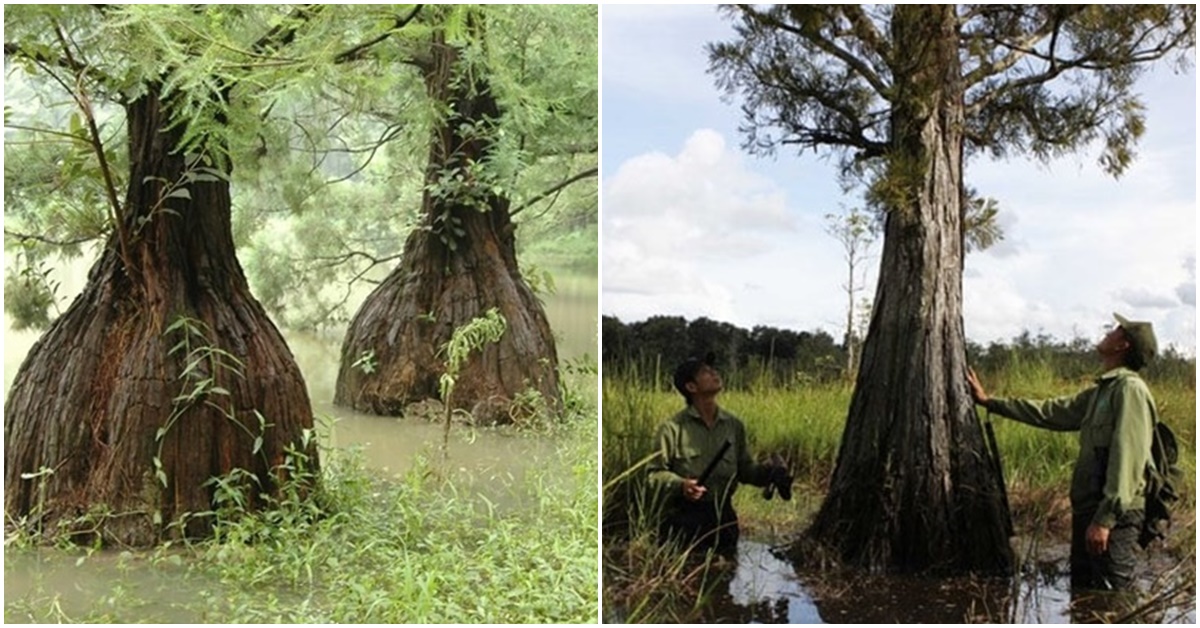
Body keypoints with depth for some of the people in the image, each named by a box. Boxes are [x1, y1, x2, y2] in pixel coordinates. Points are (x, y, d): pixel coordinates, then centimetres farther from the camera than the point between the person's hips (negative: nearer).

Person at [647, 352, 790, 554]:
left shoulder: (734, 425, 6)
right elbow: (656, 473, -6)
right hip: (683, 519, -4)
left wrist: (771, 472, -7)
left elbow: (745, 470, 11)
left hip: (723, 517, 4)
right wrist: (680, 484, -24)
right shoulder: (673, 428, -8)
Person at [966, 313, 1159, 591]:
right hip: (1087, 510, 10)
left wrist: (1105, 518, -24)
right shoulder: (1101, 391, 16)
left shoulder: (1130, 389, -13)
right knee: (1082, 591, 17)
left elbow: (1127, 459, -20)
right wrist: (990, 401, 25)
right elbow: (1050, 412, 24)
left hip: (1113, 517, -10)